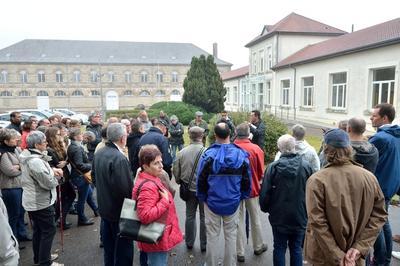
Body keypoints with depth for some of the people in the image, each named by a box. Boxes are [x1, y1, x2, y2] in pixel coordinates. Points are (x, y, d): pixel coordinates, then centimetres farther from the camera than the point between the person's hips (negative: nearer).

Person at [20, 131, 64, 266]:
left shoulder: (28, 157, 4)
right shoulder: (36, 161, -28)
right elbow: (49, 183, -26)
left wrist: (52, 170, -4)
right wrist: (56, 175, -6)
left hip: (32, 201, 10)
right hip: (41, 202, -10)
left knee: (38, 230, 21)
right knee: (48, 230, 2)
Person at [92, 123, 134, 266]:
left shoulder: (99, 153, 0)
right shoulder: (119, 159, -28)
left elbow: (94, 177, 12)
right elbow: (125, 189, -30)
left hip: (104, 207, 9)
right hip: (119, 211, -9)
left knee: (108, 245, 25)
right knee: (123, 248, 8)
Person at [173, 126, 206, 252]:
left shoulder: (182, 152, -8)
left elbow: (176, 171, 0)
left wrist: (181, 182, 18)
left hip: (189, 189, 3)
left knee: (190, 216, 18)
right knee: (204, 217, 12)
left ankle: (189, 242, 30)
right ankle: (204, 244, 23)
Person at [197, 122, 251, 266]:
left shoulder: (208, 155, -16)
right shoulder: (241, 154, -10)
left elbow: (201, 180, -8)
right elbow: (247, 180, -2)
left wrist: (202, 197, 8)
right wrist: (242, 196, 13)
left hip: (212, 202, -1)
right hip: (233, 203, 2)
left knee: (212, 235, 14)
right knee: (231, 235, 16)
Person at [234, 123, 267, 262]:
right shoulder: (256, 149, -15)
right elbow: (261, 172, -6)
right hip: (252, 188, 0)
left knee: (238, 220, 11)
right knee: (255, 219, 18)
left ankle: (240, 252, 19)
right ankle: (258, 247, 37)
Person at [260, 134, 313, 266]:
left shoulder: (273, 167, -15)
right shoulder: (306, 166, -10)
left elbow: (265, 193, -11)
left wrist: (265, 208, 8)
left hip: (279, 216, -1)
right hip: (300, 217, 2)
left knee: (279, 248, 12)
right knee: (296, 248, 15)